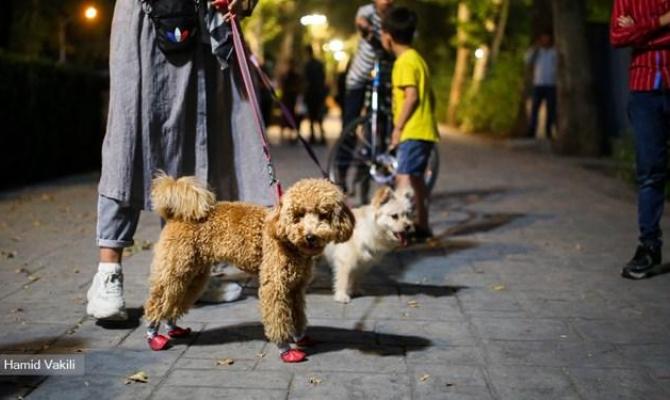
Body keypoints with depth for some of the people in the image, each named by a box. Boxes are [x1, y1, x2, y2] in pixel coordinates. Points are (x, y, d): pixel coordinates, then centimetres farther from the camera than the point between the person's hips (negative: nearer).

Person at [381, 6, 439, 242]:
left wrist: (398, 127, -17)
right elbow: (429, 96, 20)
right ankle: (422, 227, 26)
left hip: (413, 131, -10)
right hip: (424, 129, 10)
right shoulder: (416, 58, 18)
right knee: (416, 178, 18)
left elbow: (412, 96, -20)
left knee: (404, 178, -16)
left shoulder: (405, 62, -12)